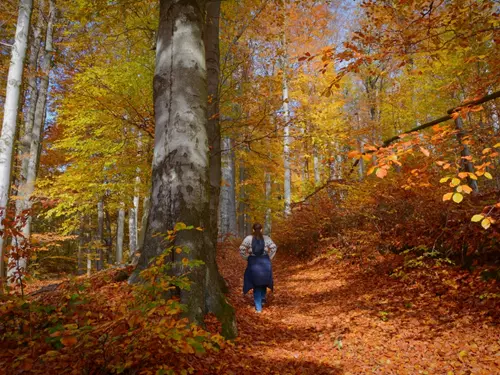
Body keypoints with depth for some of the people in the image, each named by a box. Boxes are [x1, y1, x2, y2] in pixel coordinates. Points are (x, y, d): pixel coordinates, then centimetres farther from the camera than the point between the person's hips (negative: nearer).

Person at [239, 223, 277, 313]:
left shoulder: (248, 238, -4)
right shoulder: (266, 238, -1)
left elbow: (241, 249, -10)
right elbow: (274, 247, -9)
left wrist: (247, 257, 2)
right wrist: (269, 258, 1)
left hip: (253, 263, -1)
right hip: (265, 262, 1)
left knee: (256, 284, 9)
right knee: (263, 281, 27)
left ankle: (258, 307, 8)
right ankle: (263, 298, 36)